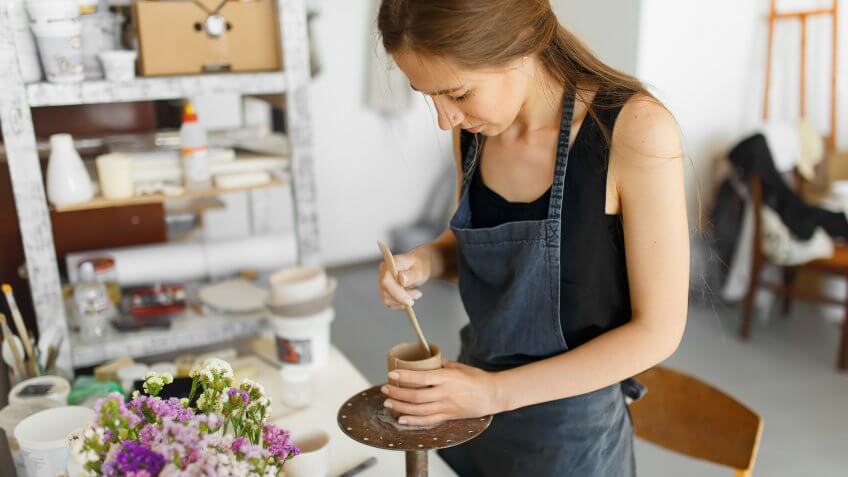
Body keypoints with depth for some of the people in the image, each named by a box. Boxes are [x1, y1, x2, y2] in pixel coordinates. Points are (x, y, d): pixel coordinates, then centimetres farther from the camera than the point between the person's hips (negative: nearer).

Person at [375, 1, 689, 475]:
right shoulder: (474, 127, -7)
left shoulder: (635, 130, -24)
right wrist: (427, 261, -12)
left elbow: (658, 329, -18)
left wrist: (498, 391, -21)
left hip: (570, 427, -4)